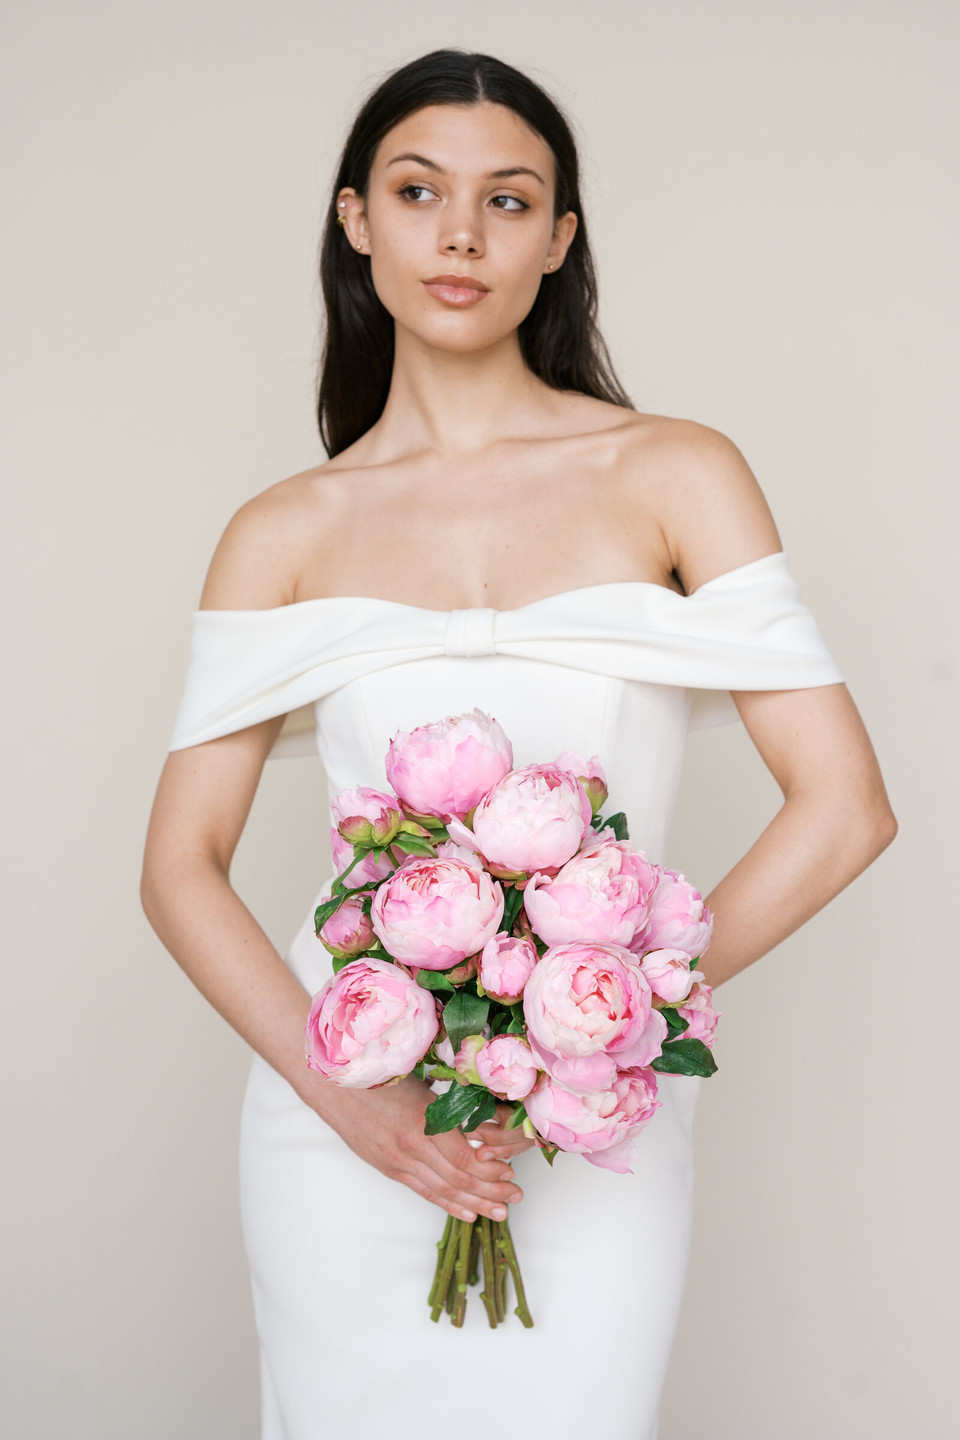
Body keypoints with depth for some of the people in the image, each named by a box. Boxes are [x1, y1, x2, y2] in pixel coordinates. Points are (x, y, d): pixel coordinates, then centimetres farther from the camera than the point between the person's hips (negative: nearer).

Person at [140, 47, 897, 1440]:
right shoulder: (287, 532, 2)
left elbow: (844, 808, -7)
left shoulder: (673, 476, -2)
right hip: (344, 1121, 1)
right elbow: (181, 863, 1)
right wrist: (345, 1094, -13)